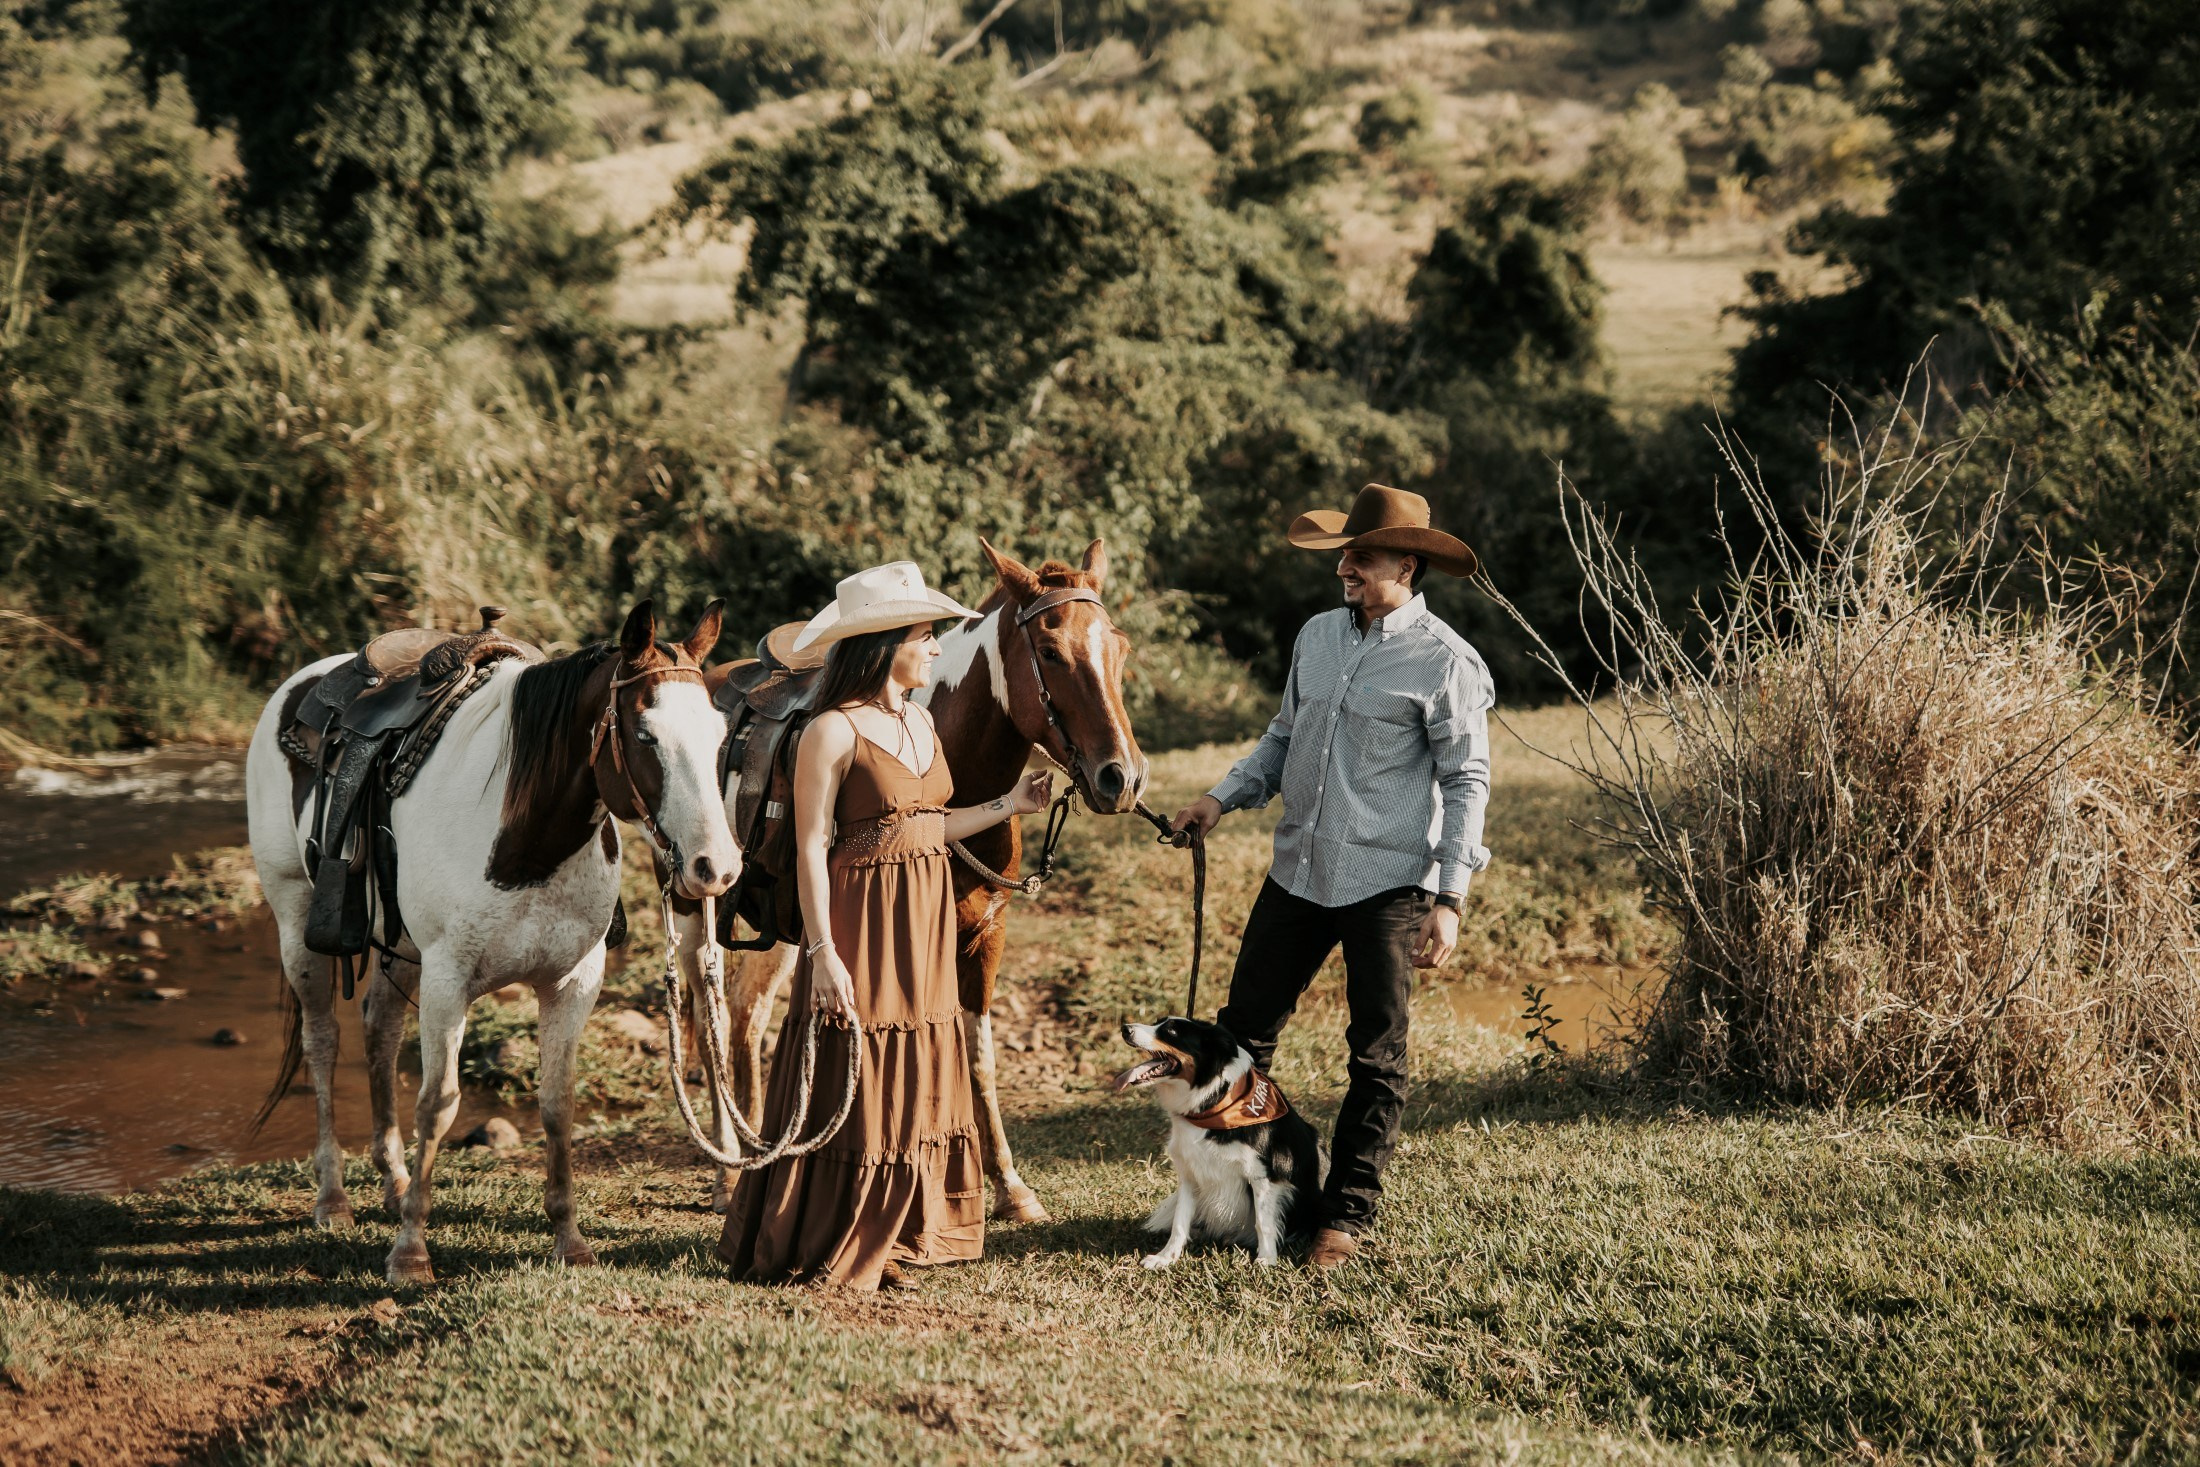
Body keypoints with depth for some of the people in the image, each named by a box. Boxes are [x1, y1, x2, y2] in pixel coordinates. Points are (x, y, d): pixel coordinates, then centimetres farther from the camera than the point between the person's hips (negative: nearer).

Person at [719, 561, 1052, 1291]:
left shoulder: (921, 722, 10)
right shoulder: (833, 732, -15)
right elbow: (811, 849, -16)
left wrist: (1012, 804, 12)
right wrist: (822, 952, -20)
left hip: (925, 926, 8)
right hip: (861, 924, -8)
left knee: (916, 1081, 13)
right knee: (852, 1081, 0)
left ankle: (892, 1241, 24)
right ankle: (823, 1250, 12)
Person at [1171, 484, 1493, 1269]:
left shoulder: (1445, 661, -10)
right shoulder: (1317, 635, 8)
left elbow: (1466, 782, -9)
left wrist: (1448, 898, -15)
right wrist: (1224, 797, 6)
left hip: (1388, 881, -6)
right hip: (1299, 871, 6)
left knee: (1377, 1057, 3)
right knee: (1242, 1028, 9)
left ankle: (1346, 1214, 14)